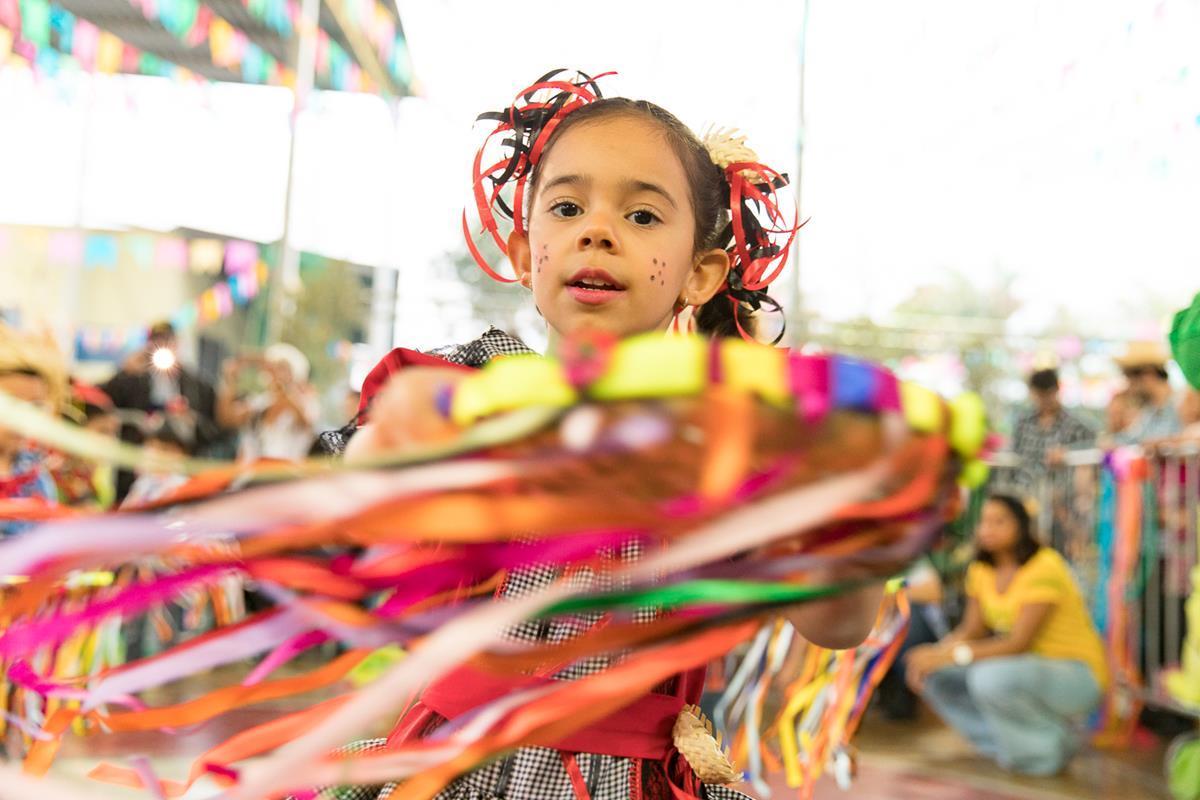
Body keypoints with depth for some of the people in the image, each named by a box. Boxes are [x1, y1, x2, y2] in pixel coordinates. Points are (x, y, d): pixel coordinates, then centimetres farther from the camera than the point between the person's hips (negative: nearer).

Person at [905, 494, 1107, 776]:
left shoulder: (1044, 568, -23)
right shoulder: (981, 570, -1)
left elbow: (1018, 643, -28)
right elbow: (971, 631, 0)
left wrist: (949, 655, -32)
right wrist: (935, 652, -21)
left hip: (1076, 677, -7)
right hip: (1025, 670, 7)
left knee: (992, 677, -35)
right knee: (933, 673, -8)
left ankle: (1050, 743, -7)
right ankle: (1014, 742, 5)